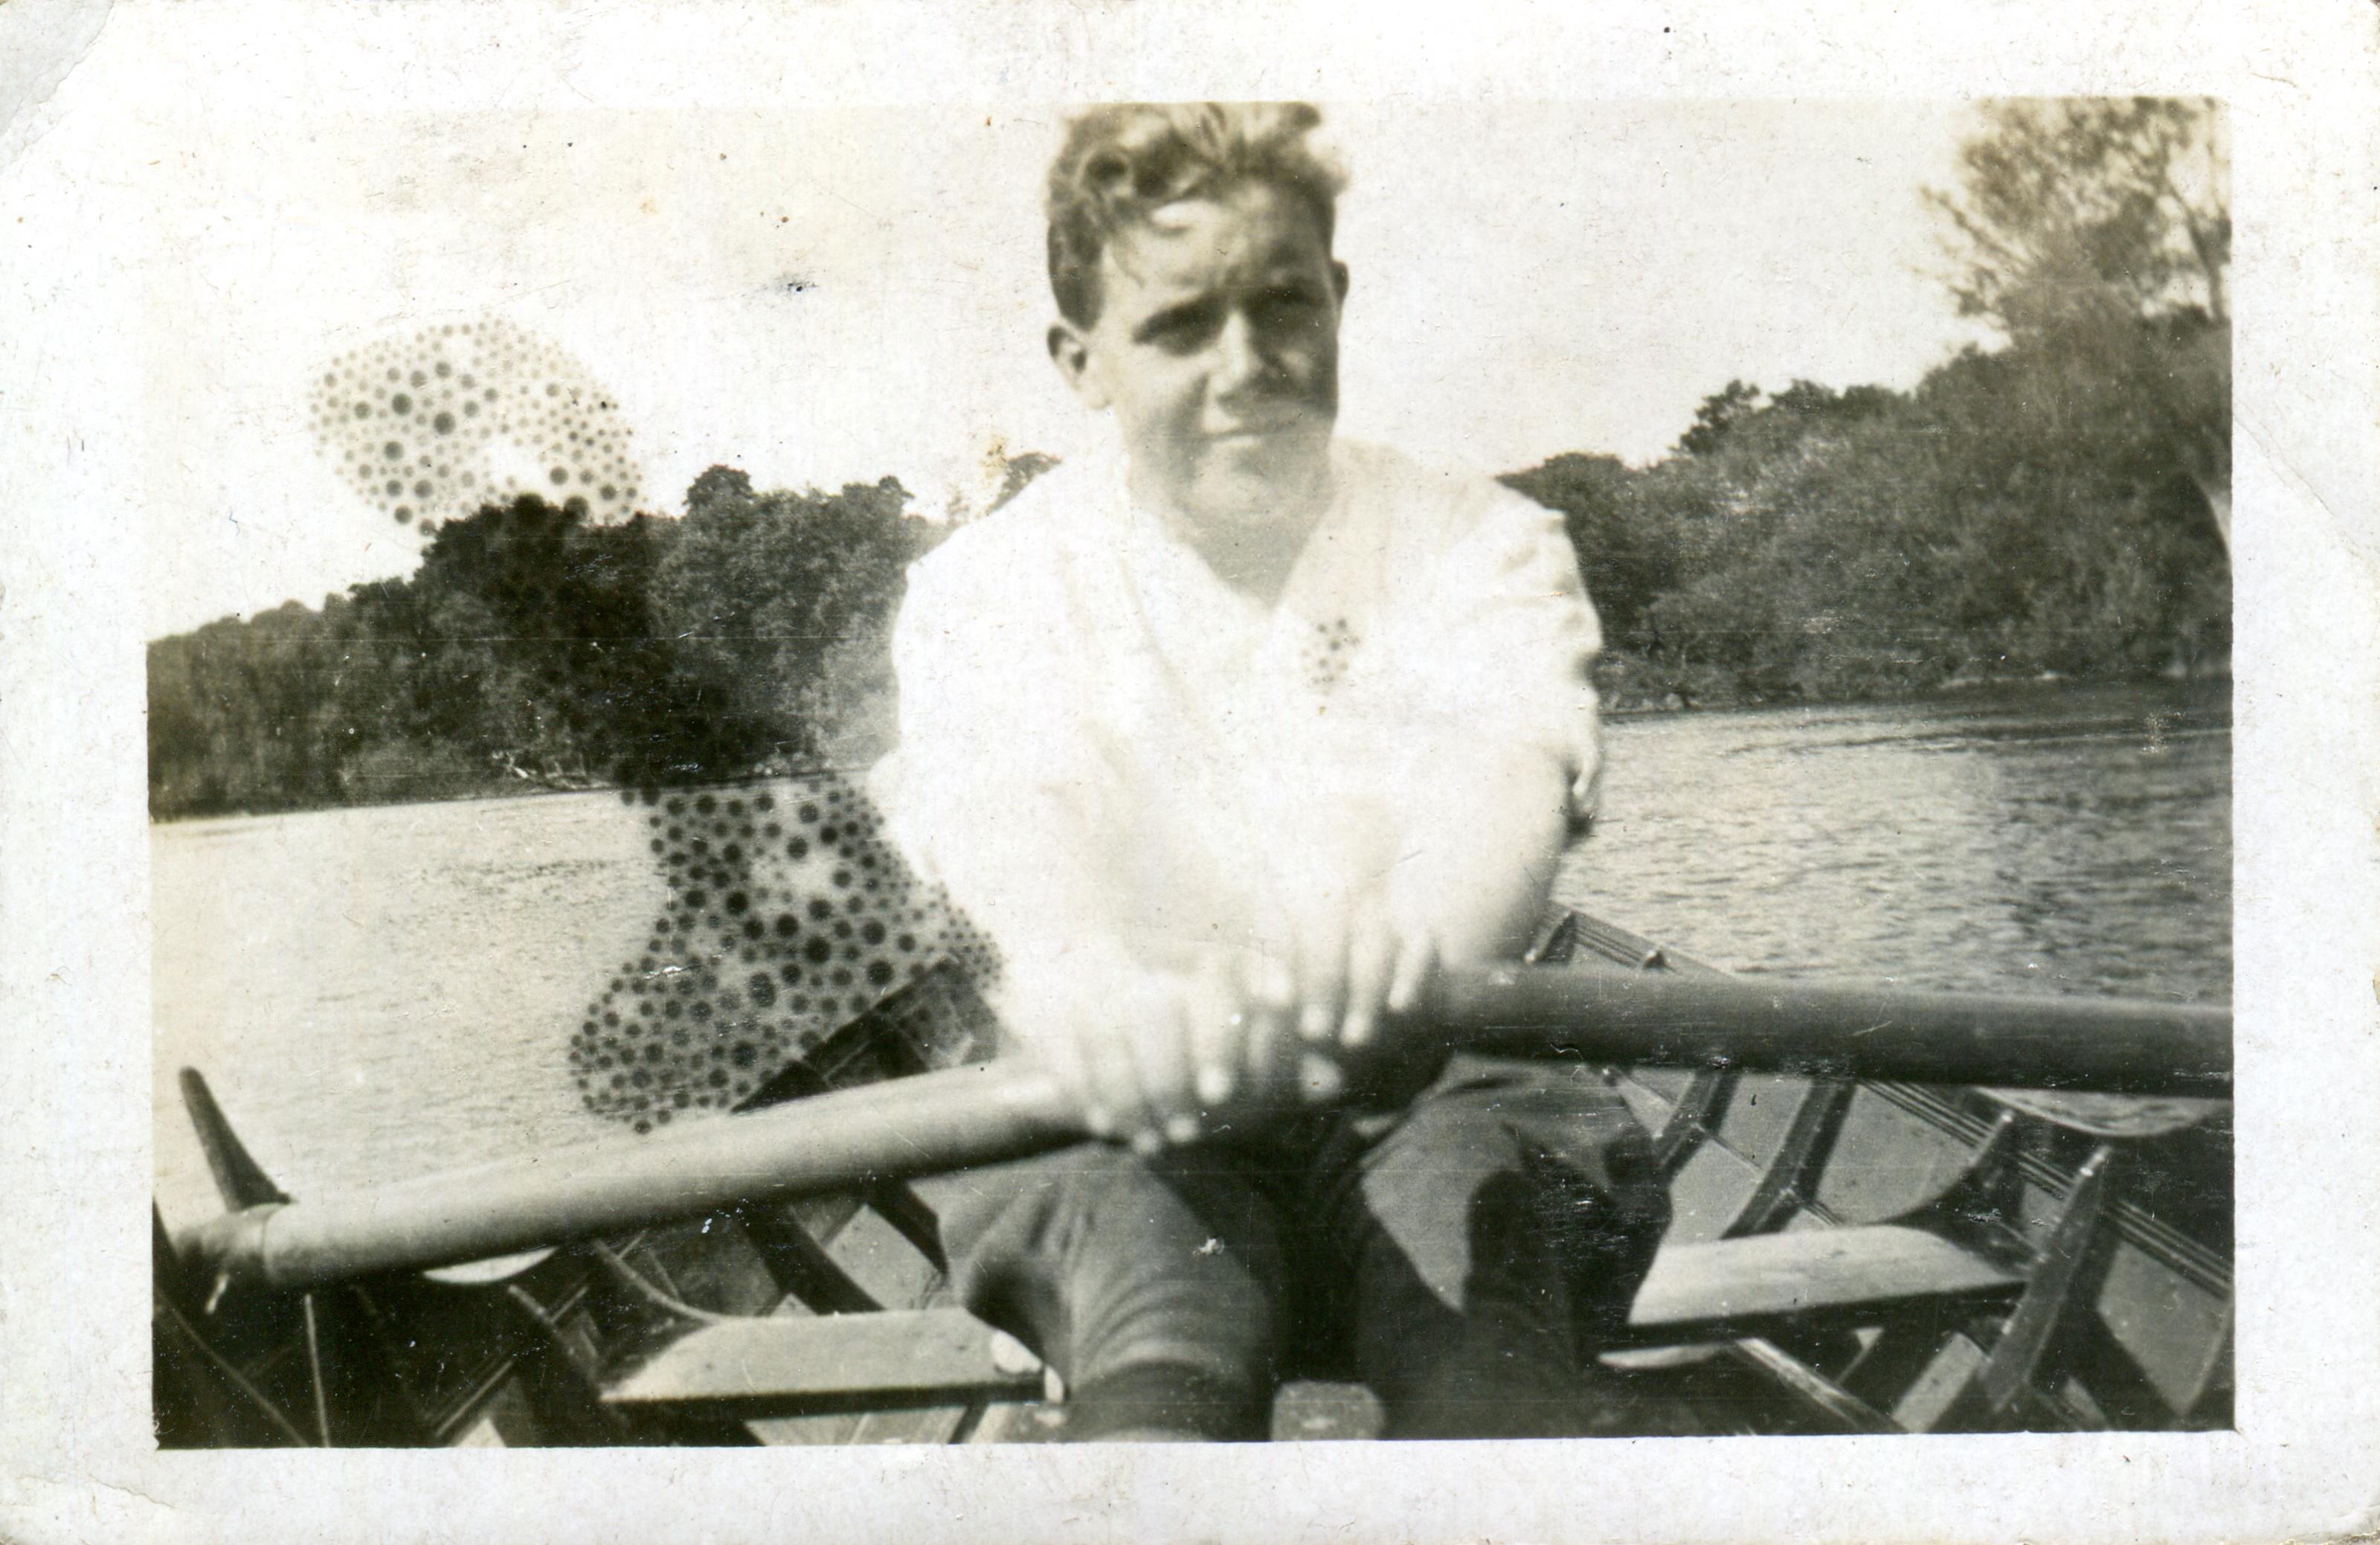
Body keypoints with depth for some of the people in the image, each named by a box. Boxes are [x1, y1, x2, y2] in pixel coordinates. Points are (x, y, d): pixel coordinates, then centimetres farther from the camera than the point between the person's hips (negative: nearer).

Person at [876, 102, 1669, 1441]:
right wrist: (1094, 993, -43)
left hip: (1435, 1088, 1)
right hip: (1116, 1111, 0)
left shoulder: (1481, 546, 8)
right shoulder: (984, 590, 6)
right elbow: (1005, 835, -16)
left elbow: (1507, 787, -14)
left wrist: (1411, 937, -41)